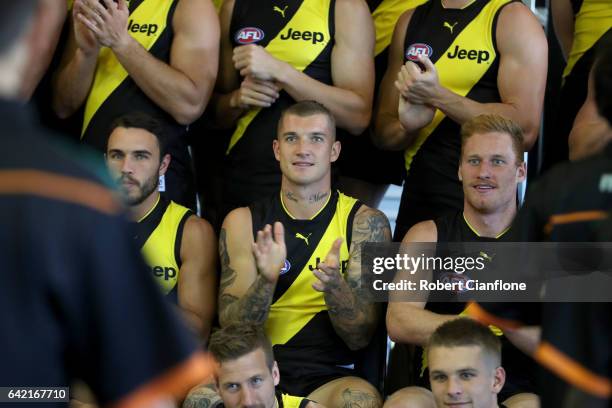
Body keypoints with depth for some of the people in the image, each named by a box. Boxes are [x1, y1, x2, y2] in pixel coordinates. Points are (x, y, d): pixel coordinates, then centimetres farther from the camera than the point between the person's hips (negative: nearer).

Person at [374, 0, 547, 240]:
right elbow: (384, 131, 14)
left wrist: (437, 96, -17)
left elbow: (525, 131, -16)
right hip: (416, 200, 5)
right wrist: (407, 127, -10)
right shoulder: (411, 21, 12)